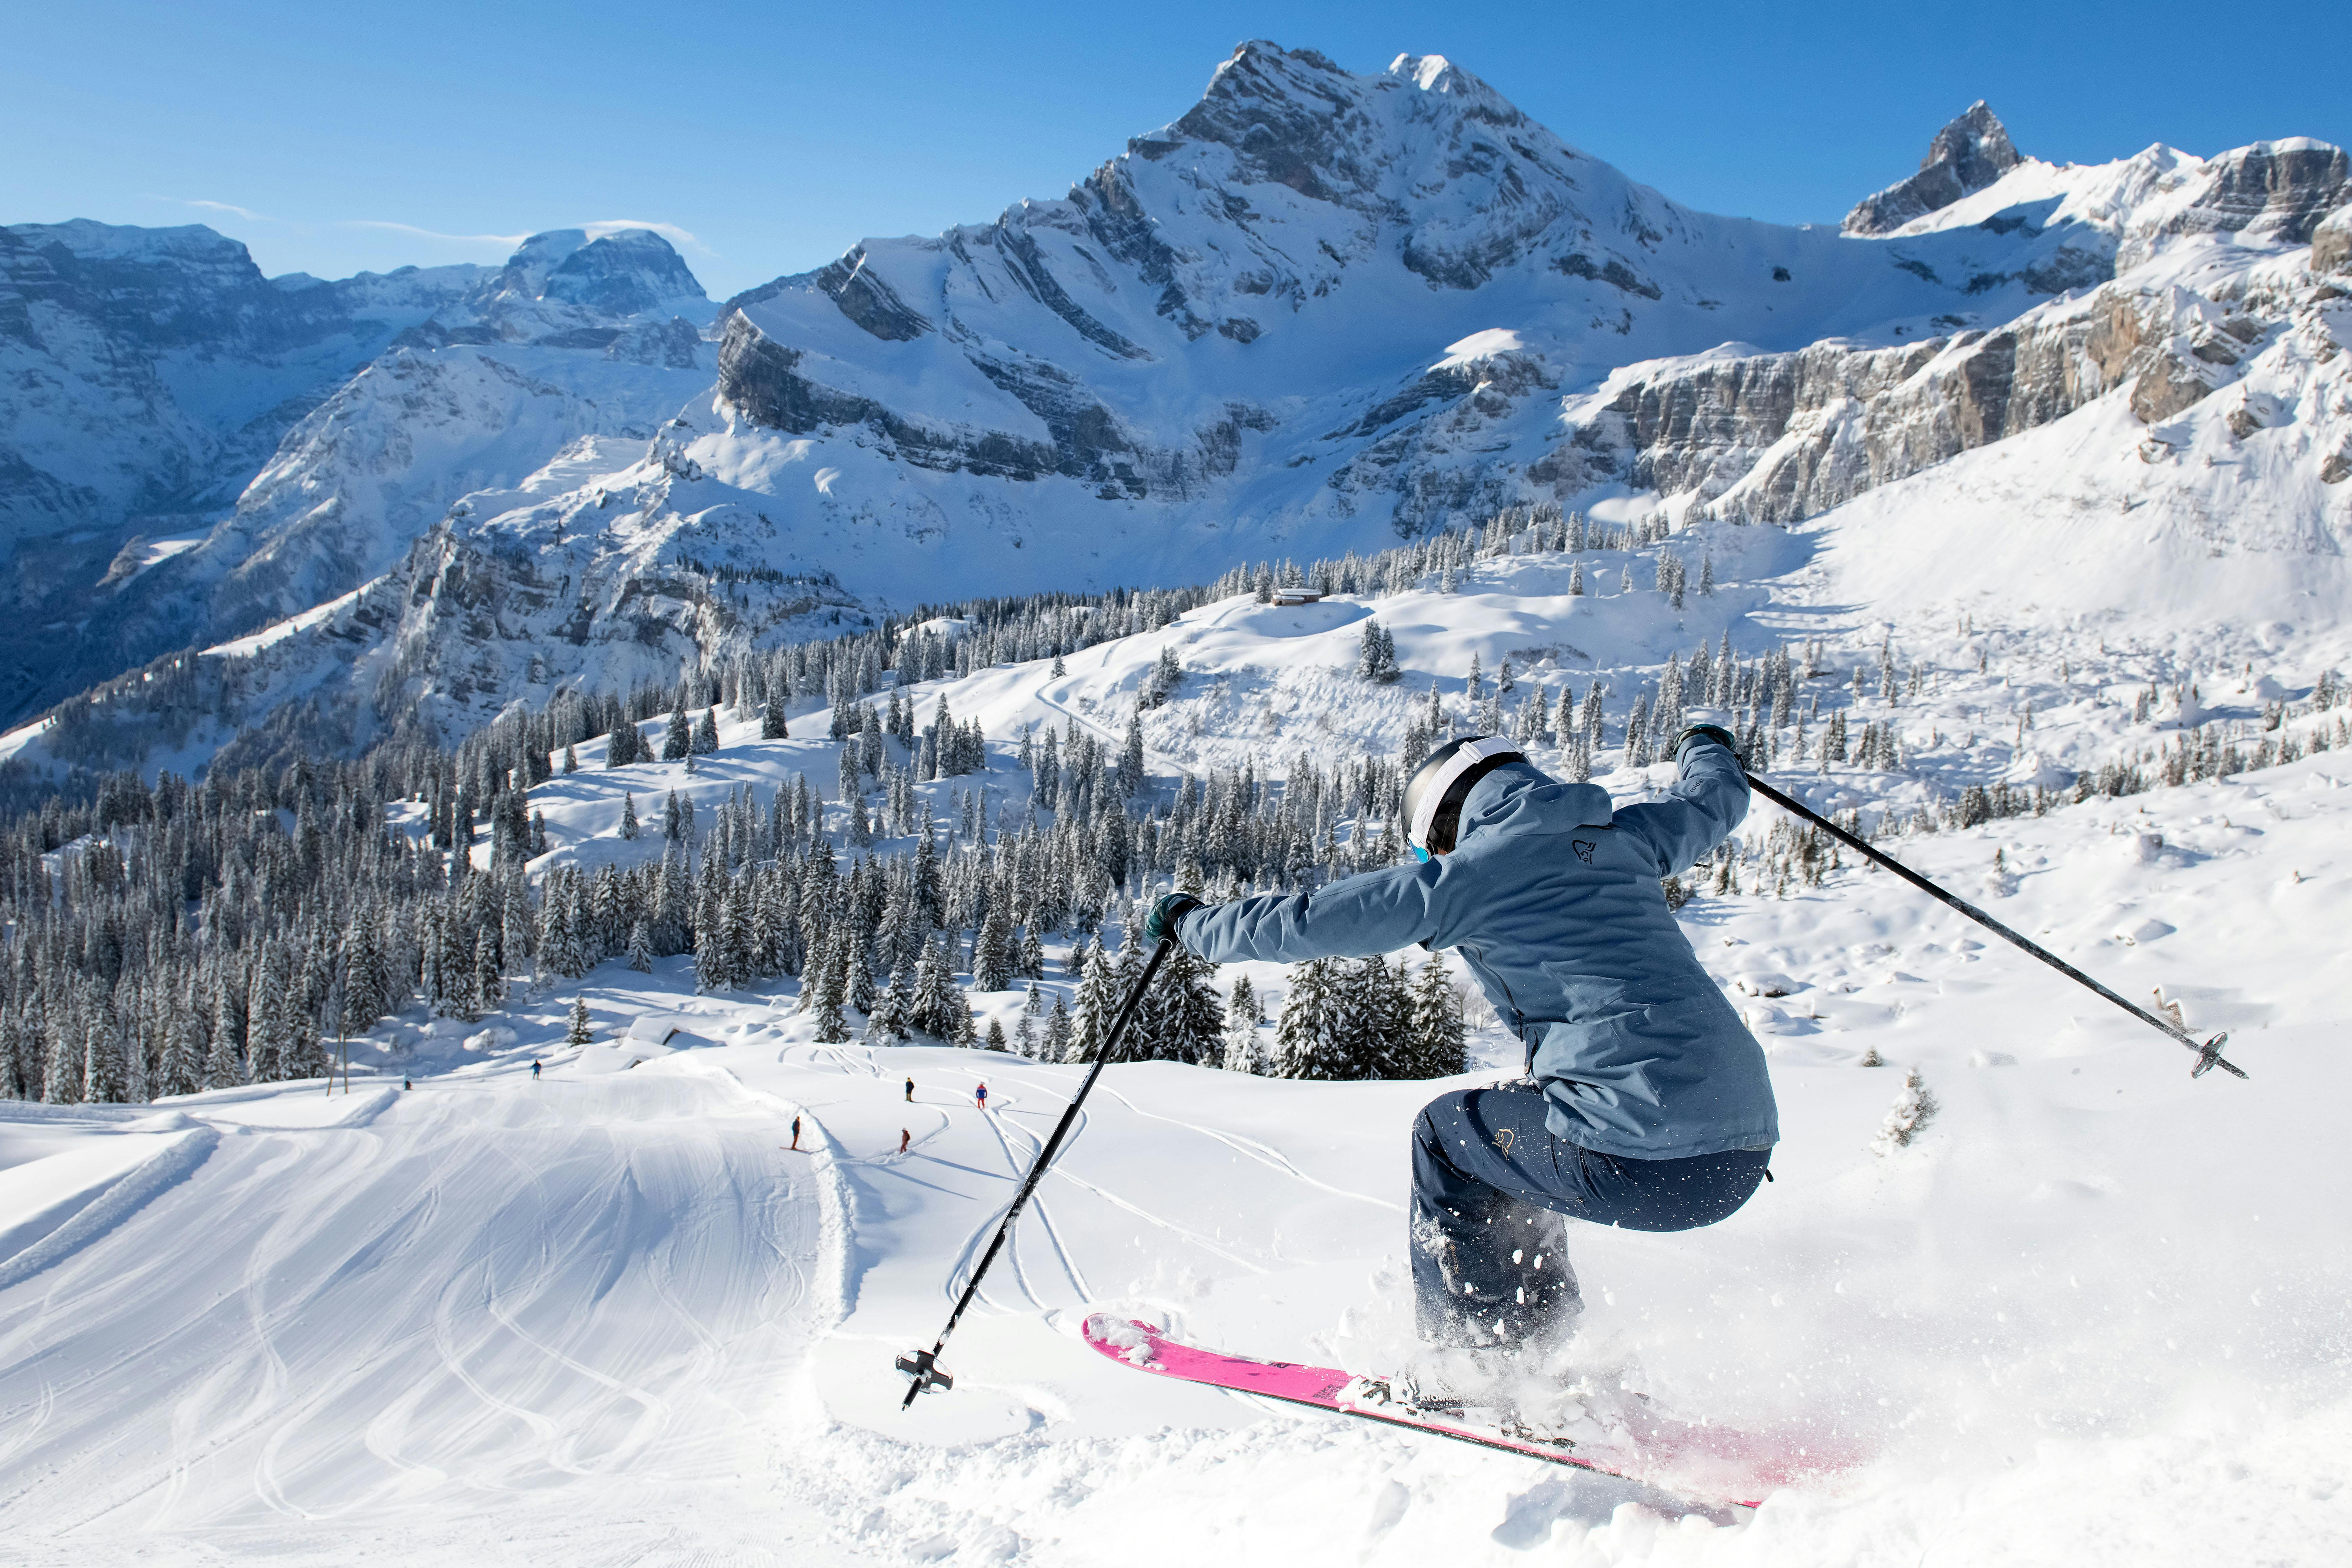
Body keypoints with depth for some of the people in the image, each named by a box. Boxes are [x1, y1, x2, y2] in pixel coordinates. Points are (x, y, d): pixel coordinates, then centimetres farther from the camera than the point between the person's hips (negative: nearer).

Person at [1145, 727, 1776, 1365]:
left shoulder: (1469, 871, 1)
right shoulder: (1622, 838, 18)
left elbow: (1307, 923, 4)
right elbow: (1716, 801, 39)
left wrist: (1194, 923, 21)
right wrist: (1702, 747, 62)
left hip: (1640, 1157, -8)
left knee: (1445, 1135, 17)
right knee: (1509, 1135, 28)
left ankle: (1475, 1359, 20)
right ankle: (1532, 1339, 34)